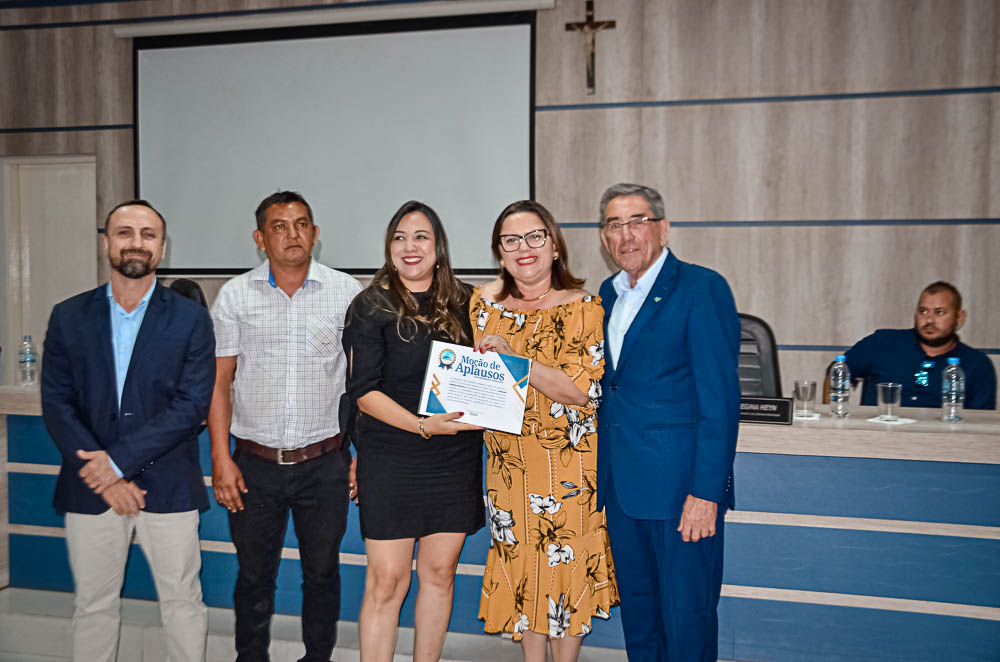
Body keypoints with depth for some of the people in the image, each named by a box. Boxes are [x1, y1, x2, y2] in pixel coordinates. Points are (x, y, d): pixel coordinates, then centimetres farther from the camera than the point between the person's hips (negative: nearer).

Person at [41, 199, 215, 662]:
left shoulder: (190, 319, -3)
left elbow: (192, 405, -10)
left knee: (182, 602, 9)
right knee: (92, 605, 14)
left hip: (169, 485, -2)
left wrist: (118, 459, -16)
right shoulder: (69, 317, 4)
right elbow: (55, 404, -1)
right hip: (90, 486, 2)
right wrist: (105, 477, -11)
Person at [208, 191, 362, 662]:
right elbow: (218, 382, 3)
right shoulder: (235, 295, 2)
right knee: (254, 574, 12)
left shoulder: (346, 292, 0)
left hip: (324, 462, 0)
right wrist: (220, 458, -3)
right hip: (255, 463, 1)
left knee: (322, 572, 12)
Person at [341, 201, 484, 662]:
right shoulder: (372, 306, -3)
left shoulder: (463, 303, 8)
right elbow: (363, 390, -10)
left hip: (455, 457, 4)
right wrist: (422, 425, -21)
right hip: (390, 459, -4)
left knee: (440, 572, 11)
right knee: (386, 581, -2)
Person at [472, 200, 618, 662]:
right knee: (519, 568, 13)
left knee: (566, 569, 7)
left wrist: (513, 356, -25)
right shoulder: (485, 303, 2)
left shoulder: (583, 308, -10)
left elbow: (581, 391, -19)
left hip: (567, 464, -3)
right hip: (508, 462, 4)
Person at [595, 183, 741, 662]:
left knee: (686, 618, 4)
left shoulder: (701, 289, -9)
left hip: (681, 486, -7)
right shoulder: (609, 293, 13)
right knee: (637, 615, 18)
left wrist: (706, 492, -18)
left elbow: (720, 400, -13)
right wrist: (602, 471, 12)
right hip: (621, 484, 7)